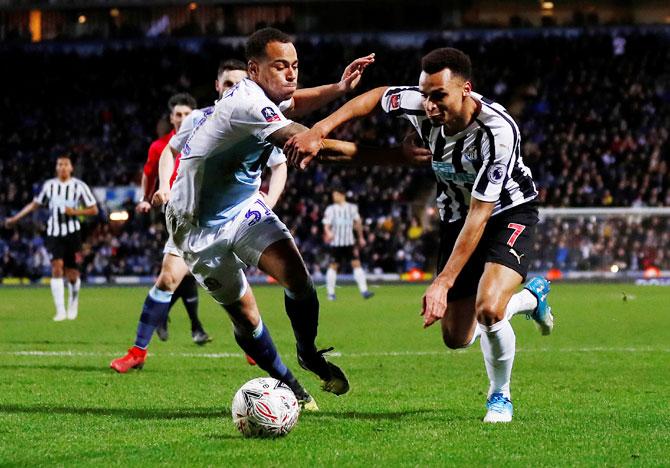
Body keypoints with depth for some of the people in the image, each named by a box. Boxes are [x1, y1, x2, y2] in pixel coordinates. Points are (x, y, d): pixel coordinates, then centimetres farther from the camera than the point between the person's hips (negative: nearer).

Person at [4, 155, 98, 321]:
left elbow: (93, 210, 3)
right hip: (54, 233, 1)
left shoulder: (80, 186, 0)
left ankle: (73, 304, 30)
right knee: (57, 267, -17)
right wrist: (15, 218, 16)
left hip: (72, 233, -1)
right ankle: (60, 311, -19)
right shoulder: (49, 185, 7)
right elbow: (35, 204, 18)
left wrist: (75, 212, -13)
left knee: (72, 274, 1)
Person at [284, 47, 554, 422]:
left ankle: (500, 397, -1)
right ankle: (533, 297, 37)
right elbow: (376, 97, 2)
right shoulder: (422, 106, -21)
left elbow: (479, 214, -34)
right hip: (456, 218, 6)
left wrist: (443, 283, -36)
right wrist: (319, 130, -10)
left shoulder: (498, 131, -35)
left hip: (510, 213, -6)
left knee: (488, 309, -31)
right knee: (457, 338, 6)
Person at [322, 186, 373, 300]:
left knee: (356, 264, -7)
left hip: (349, 243, 1)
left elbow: (358, 223, 18)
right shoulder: (330, 209, 0)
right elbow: (326, 226, -5)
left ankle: (364, 291, -8)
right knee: (333, 266, 0)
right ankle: (331, 293, 10)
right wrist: (328, 233, -27)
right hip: (336, 243, -1)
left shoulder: (352, 208, 6)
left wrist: (361, 237, 22)